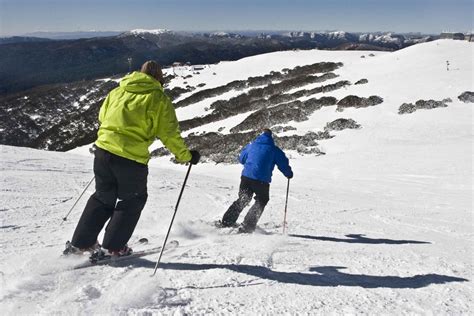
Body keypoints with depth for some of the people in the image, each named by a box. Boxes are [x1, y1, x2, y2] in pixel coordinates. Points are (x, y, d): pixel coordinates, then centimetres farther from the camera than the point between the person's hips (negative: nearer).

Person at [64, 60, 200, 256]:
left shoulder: (117, 91, 13)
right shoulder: (159, 99, -1)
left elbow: (102, 117, 24)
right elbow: (169, 133, -2)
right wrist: (186, 156, 10)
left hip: (103, 150, 5)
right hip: (132, 159, -5)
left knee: (103, 198, 23)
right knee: (133, 200, 18)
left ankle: (80, 242, 25)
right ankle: (114, 247, 19)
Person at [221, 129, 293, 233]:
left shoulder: (251, 145, 13)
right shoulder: (274, 150, 3)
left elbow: (241, 159, 24)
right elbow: (283, 164, 6)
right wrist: (289, 174, 26)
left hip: (246, 176, 4)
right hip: (261, 180, -4)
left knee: (243, 199, 22)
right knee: (261, 201, 16)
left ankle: (227, 221, 18)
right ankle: (247, 226, 5)